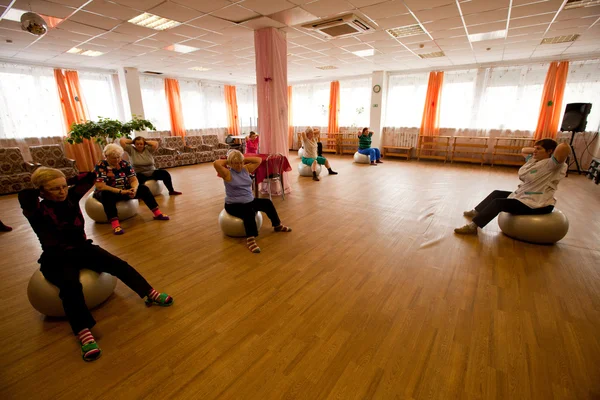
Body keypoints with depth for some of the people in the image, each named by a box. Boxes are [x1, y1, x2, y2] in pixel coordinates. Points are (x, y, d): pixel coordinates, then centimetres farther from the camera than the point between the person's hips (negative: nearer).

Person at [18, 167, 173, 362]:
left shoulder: (71, 197, -3)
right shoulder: (37, 212, -15)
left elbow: (90, 177, -6)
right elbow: (24, 196, -38)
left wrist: (67, 182, -7)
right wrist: (37, 190, -18)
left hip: (82, 249, 4)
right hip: (56, 259, -4)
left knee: (118, 264, -15)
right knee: (70, 285, -33)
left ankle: (150, 294, -11)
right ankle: (84, 334, -37)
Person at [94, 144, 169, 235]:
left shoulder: (124, 164, -4)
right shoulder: (100, 166, -15)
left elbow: (134, 180, -8)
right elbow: (100, 186, -26)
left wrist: (134, 189, -32)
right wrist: (121, 191, -35)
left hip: (124, 191, 4)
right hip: (109, 193, -4)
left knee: (143, 188, -16)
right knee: (107, 195, -38)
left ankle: (157, 213, -20)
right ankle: (115, 224, -50)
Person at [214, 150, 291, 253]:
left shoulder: (246, 169, 3)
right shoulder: (228, 173, -14)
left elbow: (259, 160, 5)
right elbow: (216, 163, -30)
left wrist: (244, 159, 1)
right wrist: (226, 161, -12)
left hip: (249, 201, 7)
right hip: (233, 205, -7)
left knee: (267, 203, 3)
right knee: (249, 212, -35)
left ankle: (277, 225, 22)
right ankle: (250, 239, -37)